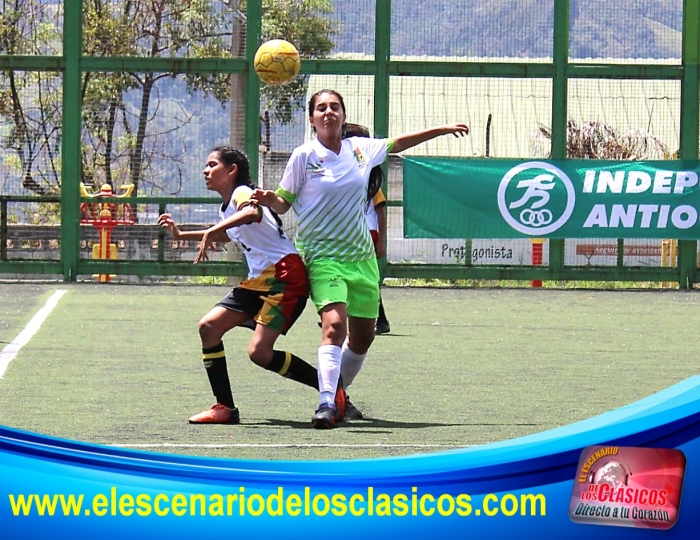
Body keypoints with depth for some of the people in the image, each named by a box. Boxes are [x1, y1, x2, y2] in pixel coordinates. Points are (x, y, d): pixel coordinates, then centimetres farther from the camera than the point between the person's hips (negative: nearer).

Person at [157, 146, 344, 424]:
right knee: (209, 326, -1)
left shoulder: (242, 192, -10)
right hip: (258, 279, 10)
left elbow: (253, 213, -36)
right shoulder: (226, 208, 19)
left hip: (286, 275, -10)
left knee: (260, 352, -19)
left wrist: (210, 233, -41)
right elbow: (227, 235, 43)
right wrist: (180, 234, 38)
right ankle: (225, 408, 2)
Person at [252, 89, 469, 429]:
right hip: (323, 256, -5)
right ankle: (325, 404, -32)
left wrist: (442, 130, 29)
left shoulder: (361, 149, 6)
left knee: (363, 336, 10)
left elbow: (397, 144, 24)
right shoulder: (304, 156, -6)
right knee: (334, 324, -26)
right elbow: (284, 202, -2)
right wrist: (268, 200, -25)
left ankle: (339, 393, 32)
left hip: (362, 256, 6)